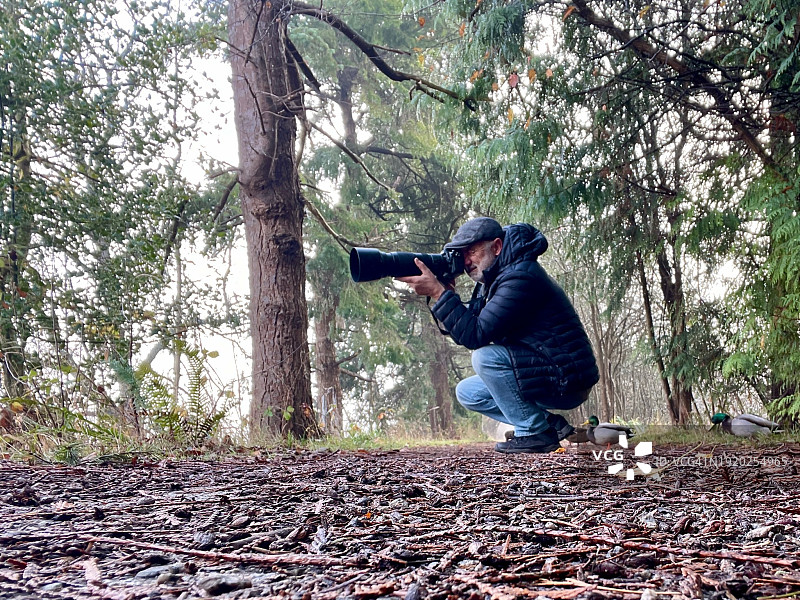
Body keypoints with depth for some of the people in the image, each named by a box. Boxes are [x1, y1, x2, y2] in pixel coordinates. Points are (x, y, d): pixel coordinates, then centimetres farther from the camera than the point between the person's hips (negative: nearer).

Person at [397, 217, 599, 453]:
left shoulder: (521, 277, -21)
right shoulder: (492, 280, 10)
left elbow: (476, 335, -26)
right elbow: (467, 325, 5)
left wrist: (438, 292, -26)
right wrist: (447, 292, -9)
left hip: (567, 381, -10)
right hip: (537, 375, 10)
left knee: (485, 356, -26)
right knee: (467, 392, 8)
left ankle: (535, 432, -11)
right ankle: (549, 423, 6)